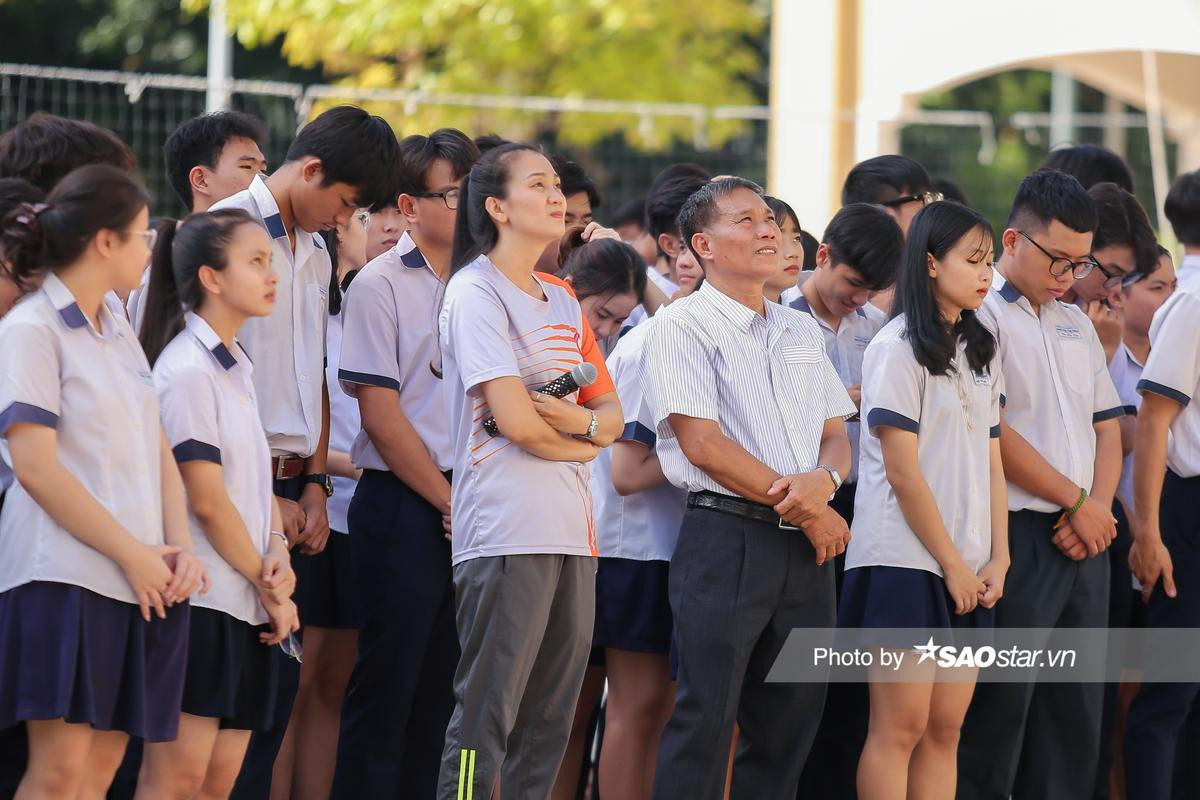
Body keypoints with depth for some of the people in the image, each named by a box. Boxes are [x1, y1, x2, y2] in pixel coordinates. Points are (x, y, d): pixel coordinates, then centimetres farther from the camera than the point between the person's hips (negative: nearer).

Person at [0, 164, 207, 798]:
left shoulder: (119, 333, 20)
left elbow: (157, 450, 17)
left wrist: (179, 547, 0)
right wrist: (133, 554, -13)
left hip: (140, 580, 8)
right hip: (66, 573, -8)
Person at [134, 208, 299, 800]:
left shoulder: (235, 366, 17)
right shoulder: (187, 371, -11)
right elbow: (208, 501, -13)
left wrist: (277, 552, -3)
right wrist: (269, 589, -6)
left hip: (246, 607, 9)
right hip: (201, 600, -9)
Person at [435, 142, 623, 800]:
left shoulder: (562, 300, 18)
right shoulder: (476, 293, -6)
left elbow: (612, 414, 16)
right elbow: (516, 421, -15)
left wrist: (583, 421, -6)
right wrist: (583, 444, 3)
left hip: (572, 533, 8)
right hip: (506, 532, -8)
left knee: (550, 722, 7)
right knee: (485, 718, -9)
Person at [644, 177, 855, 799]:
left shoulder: (801, 331, 19)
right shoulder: (683, 326, -2)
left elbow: (836, 436, 17)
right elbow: (703, 442, -10)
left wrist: (823, 481, -9)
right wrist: (806, 511, -9)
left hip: (806, 546, 7)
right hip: (727, 534, -6)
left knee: (789, 722, 5)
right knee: (706, 718, -9)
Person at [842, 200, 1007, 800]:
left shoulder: (979, 351, 15)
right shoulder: (899, 347, -8)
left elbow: (991, 460, 14)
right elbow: (903, 471, -12)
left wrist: (998, 558, 3)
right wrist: (952, 564, -10)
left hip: (966, 569, 7)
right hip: (905, 559, -7)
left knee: (945, 728, 5)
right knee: (902, 727, -8)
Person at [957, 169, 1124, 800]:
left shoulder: (1075, 325, 18)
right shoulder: (979, 314, -7)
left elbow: (1107, 427, 18)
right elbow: (991, 433, -14)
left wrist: (1099, 507, -1)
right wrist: (1076, 502, -8)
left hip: (1084, 539, 8)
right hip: (1019, 536, -8)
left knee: (1075, 717, 8)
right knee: (997, 717, -6)